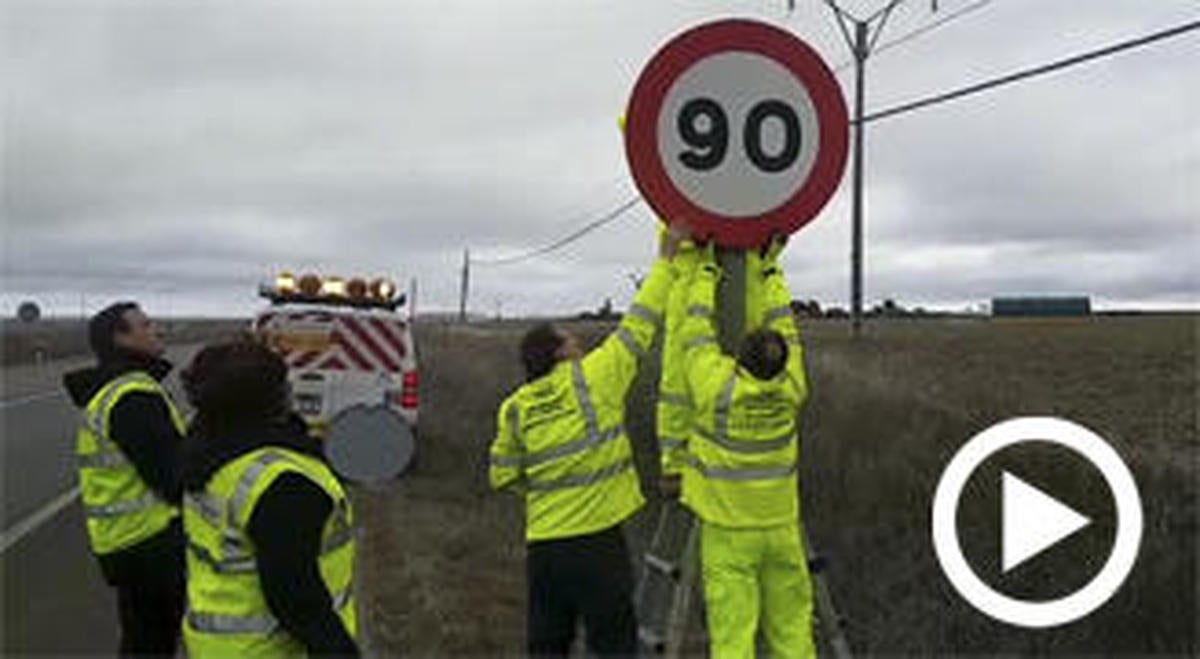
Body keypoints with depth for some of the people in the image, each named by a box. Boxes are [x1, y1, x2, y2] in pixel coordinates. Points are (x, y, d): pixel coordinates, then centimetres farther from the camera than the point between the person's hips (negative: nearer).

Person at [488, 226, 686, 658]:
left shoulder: (514, 408, 4)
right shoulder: (594, 377, -8)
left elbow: (502, 477, 9)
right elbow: (639, 325, -1)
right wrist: (666, 257, 7)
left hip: (542, 544, 4)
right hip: (597, 541, -4)